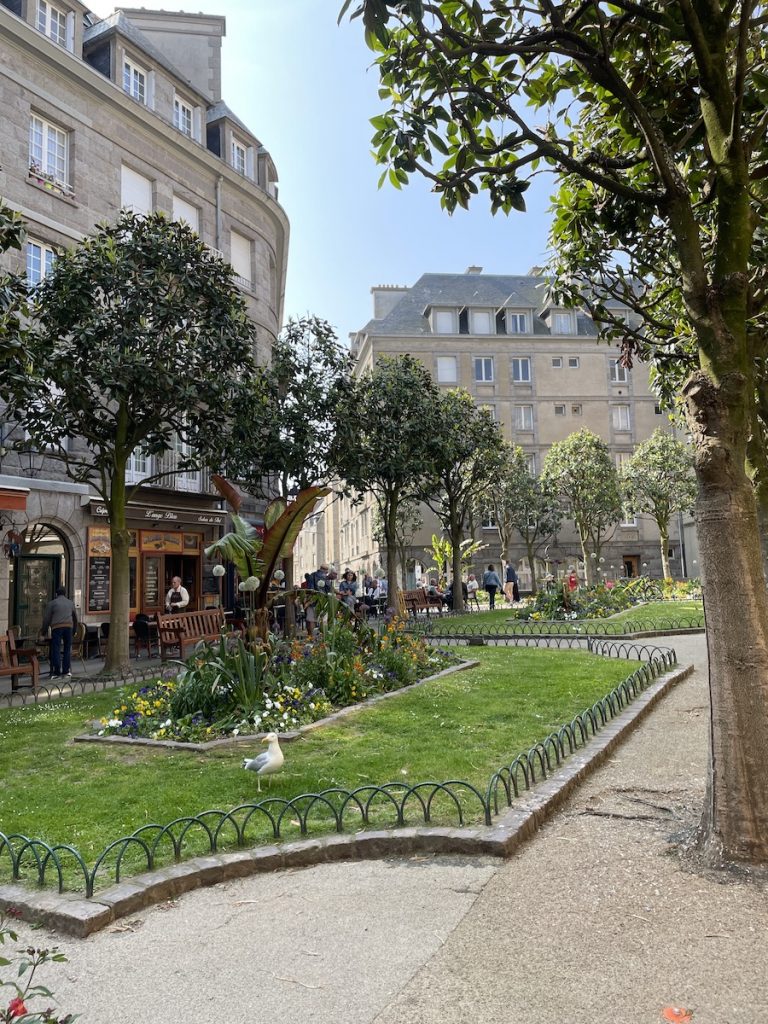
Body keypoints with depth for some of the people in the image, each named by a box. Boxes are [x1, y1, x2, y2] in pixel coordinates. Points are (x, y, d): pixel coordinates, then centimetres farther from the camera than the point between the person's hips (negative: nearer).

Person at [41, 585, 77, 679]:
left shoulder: (51, 603, 11)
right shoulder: (70, 603, 22)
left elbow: (46, 619, 9)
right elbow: (75, 618, 32)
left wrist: (44, 631, 19)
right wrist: (74, 630, 43)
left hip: (56, 627, -3)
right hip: (69, 626, 3)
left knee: (56, 650, -2)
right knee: (67, 649, 10)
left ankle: (57, 673, -5)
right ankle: (66, 671, 10)